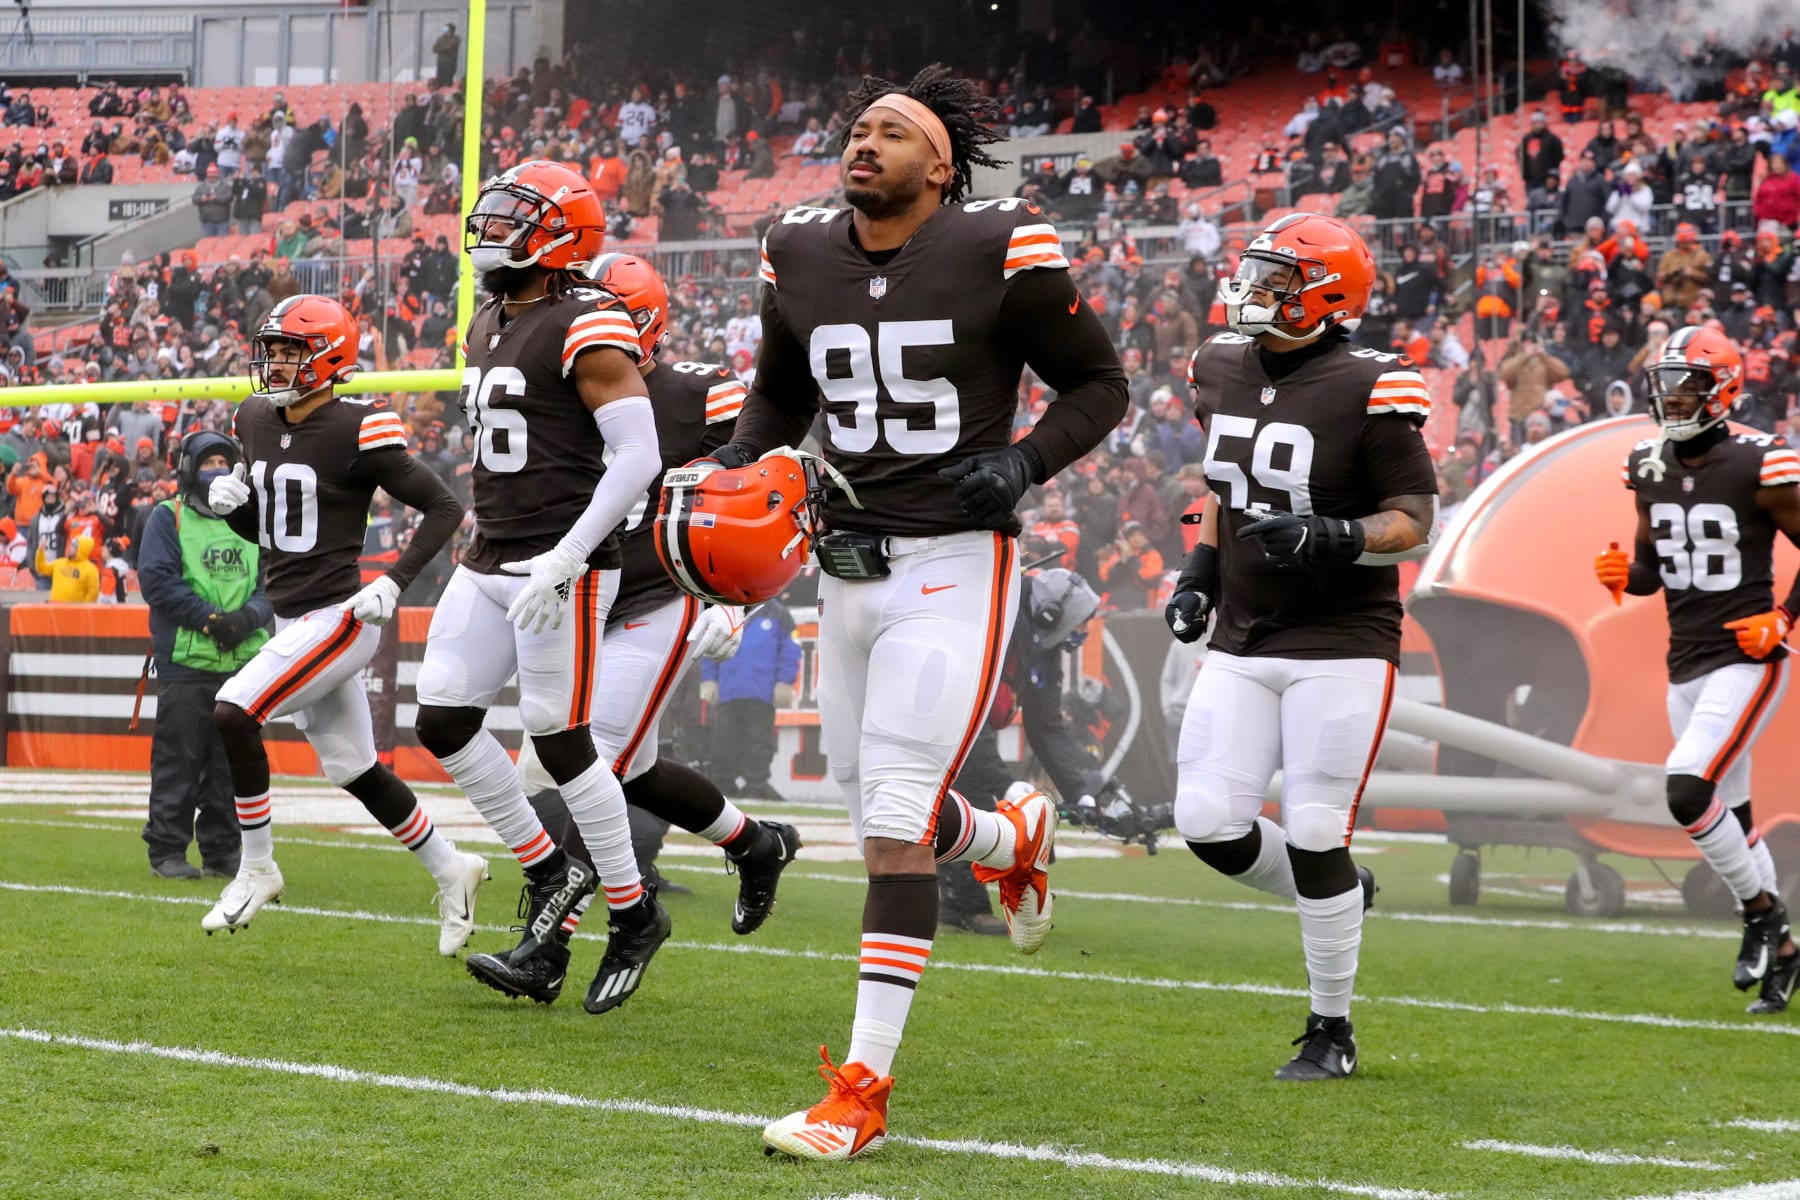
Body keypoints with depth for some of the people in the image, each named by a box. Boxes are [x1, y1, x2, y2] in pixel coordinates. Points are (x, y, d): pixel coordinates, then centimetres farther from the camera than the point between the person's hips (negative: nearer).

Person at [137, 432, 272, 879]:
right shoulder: (168, 518, 4)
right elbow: (156, 579, -7)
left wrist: (248, 616, -9)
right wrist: (208, 618, -15)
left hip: (241, 662, 4)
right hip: (185, 660, -4)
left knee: (232, 764, 6)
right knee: (178, 762, -4)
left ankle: (222, 850, 13)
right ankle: (167, 851, 2)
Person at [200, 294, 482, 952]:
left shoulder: (357, 433, -15)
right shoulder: (257, 422, 8)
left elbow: (444, 507, -11)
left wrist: (394, 583, -19)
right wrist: (228, 502, -2)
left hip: (338, 617, -8)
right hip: (294, 620, 8)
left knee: (233, 714, -21)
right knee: (355, 771, 14)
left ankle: (256, 868, -6)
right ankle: (452, 870, 30)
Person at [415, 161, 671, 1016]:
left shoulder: (587, 327, -12)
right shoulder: (490, 326, 16)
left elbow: (637, 456, -18)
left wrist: (564, 558, -23)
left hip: (563, 566, -9)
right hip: (491, 561, 9)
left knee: (560, 740, -6)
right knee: (441, 720, 3)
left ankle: (634, 913, 10)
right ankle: (550, 871, 18)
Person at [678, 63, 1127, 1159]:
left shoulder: (998, 255, -9)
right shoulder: (801, 260, 7)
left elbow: (1100, 383, 1)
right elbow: (780, 397, 23)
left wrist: (1026, 462, -15)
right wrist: (737, 472, 4)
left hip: (952, 568, -6)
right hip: (849, 566, 6)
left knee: (895, 819, -12)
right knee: (882, 808, 15)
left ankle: (864, 1087, -8)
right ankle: (1015, 840, 50)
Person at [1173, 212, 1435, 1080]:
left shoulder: (1367, 390, -14)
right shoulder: (1224, 371, 6)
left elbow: (1415, 521, -10)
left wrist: (1330, 539, -27)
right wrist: (1201, 573, 10)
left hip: (1341, 646, -6)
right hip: (1243, 643, 6)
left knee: (1314, 837, -6)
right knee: (1208, 823, -2)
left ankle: (1332, 1032, 10)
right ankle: (1339, 896, 27)